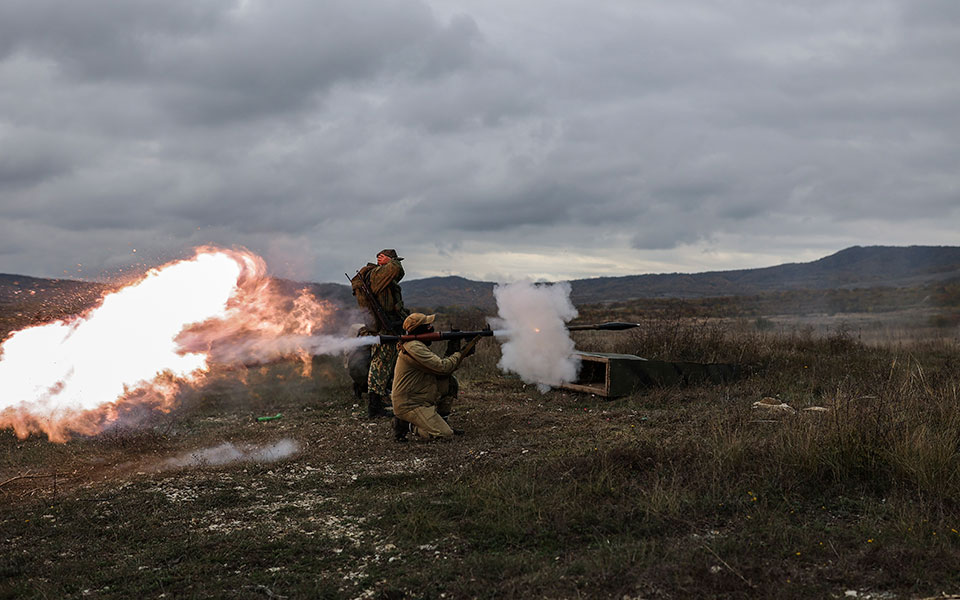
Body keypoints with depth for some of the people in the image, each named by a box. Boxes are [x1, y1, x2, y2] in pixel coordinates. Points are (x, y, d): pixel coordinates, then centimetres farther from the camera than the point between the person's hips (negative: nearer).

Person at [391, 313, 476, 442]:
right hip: (408, 405, -10)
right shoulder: (414, 347, -20)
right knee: (444, 434, -17)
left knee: (450, 382, 8)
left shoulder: (419, 346, 14)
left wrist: (451, 353, -1)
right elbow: (442, 367, -22)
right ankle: (406, 424, 0)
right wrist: (458, 354, -5)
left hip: (421, 398, 10)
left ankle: (441, 421, 14)